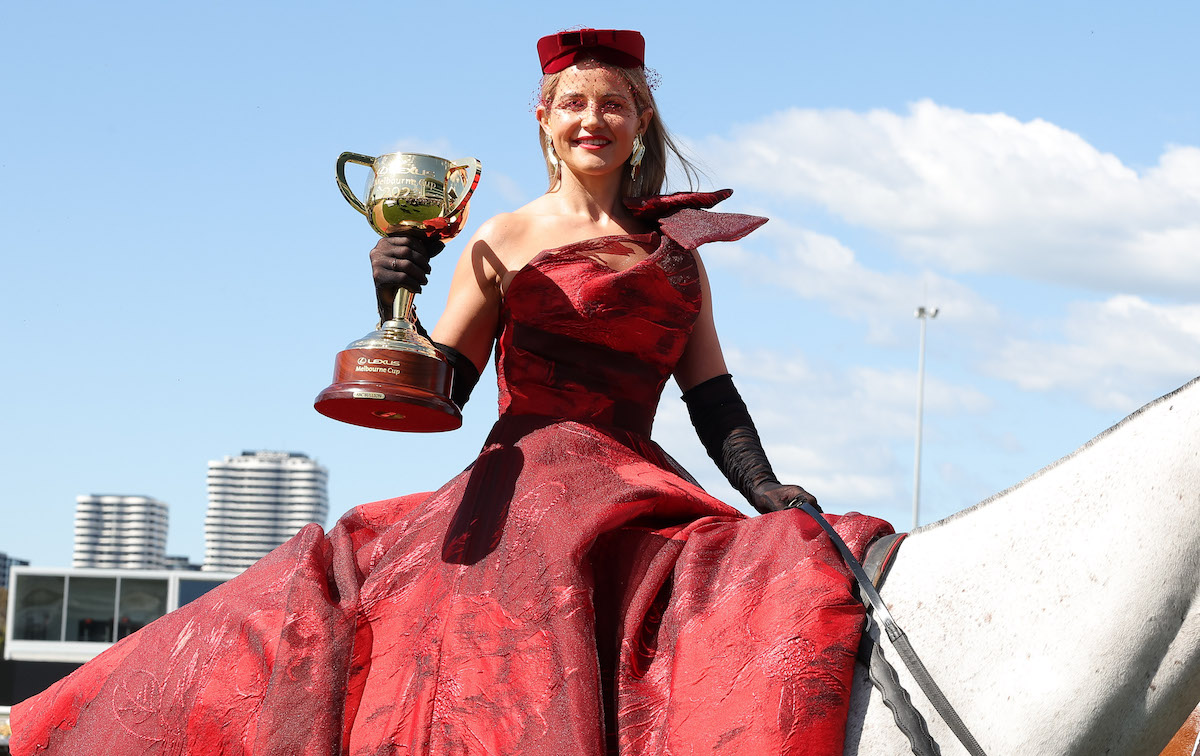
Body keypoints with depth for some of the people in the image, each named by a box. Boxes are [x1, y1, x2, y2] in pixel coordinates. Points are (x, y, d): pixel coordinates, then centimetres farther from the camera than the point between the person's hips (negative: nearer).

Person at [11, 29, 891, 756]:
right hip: (524, 488, -3)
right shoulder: (505, 244, 9)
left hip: (644, 495, 3)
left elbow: (714, 399, 16)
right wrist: (395, 303, -14)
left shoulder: (676, 250, 18)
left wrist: (770, 495, -1)